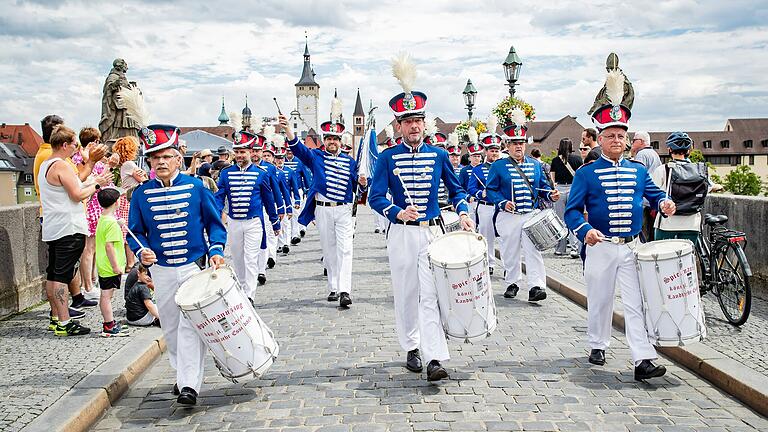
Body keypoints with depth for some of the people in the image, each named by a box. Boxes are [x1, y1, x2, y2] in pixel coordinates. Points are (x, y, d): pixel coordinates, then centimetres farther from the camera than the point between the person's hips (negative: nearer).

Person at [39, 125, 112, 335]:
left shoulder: (44, 166, 17)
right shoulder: (62, 165, -14)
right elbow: (77, 195, -17)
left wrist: (92, 182, 18)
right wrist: (96, 185, -3)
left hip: (52, 229, 10)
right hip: (68, 229, -10)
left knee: (52, 274, 12)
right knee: (62, 275, -9)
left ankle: (56, 318, 20)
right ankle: (64, 324, -8)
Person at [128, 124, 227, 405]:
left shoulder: (195, 187, -4)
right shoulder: (142, 194, 0)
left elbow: (214, 223, 3)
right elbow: (135, 232, 7)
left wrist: (216, 250, -11)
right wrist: (142, 251, -14)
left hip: (195, 267, -3)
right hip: (162, 271, 3)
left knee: (190, 326, -10)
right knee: (170, 328, 14)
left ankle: (190, 385, -7)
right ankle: (182, 373, 33)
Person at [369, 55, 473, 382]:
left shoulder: (438, 155, 5)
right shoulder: (388, 158, 0)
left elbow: (456, 190, 14)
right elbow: (375, 197, -4)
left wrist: (463, 213, -4)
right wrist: (399, 213, -21)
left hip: (432, 233, 0)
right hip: (401, 234, 0)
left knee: (431, 294, -8)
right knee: (406, 294, 9)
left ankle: (435, 358, -11)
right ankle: (412, 349, 24)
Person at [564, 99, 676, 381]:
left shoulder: (639, 170, 11)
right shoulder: (586, 173, -1)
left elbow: (655, 194, 15)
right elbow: (573, 210, -5)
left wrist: (664, 203, -9)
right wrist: (585, 230, -24)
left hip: (632, 248, 2)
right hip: (600, 247, -2)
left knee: (637, 303, -5)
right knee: (600, 300, 11)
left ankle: (643, 361, -7)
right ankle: (598, 346, 31)